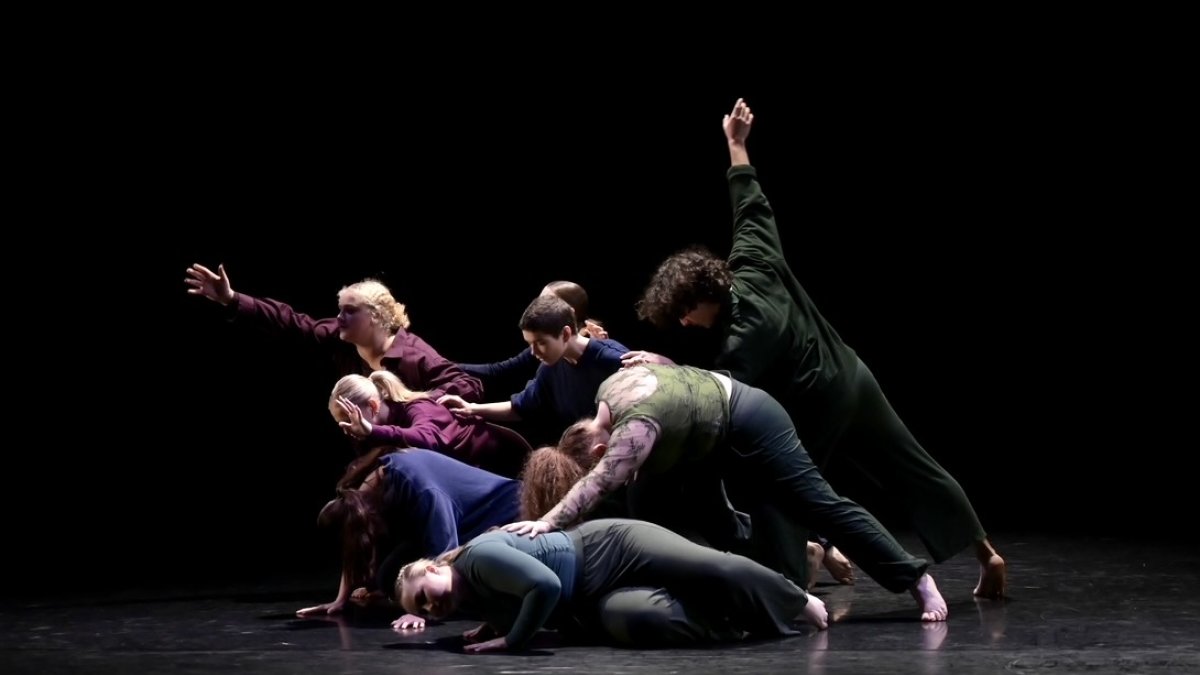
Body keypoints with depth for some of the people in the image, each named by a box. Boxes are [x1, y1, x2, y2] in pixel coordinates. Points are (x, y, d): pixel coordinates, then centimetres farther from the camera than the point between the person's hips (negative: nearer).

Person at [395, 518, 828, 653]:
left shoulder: (481, 556, -24)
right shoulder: (471, 599, 4)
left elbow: (545, 585, -36)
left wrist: (512, 640, -25)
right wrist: (494, 627, 3)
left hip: (611, 550, -7)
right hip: (596, 603, 7)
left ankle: (800, 603, 8)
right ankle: (731, 626, -2)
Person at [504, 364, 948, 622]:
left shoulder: (636, 425, -31)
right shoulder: (609, 391, -4)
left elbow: (599, 483, -42)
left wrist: (547, 523, -49)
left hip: (749, 426, -10)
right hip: (714, 440, 10)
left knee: (819, 505, -9)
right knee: (643, 499, 4)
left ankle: (918, 581, -4)